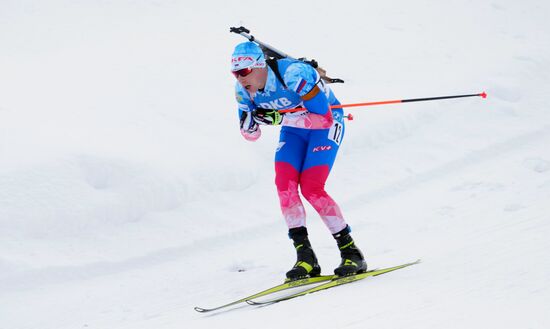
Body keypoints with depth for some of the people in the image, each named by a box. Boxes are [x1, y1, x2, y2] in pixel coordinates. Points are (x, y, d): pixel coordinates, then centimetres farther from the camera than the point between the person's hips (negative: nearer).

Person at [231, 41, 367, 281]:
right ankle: (305, 258, -13)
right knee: (284, 183, -18)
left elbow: (324, 117, -34)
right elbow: (251, 135, -4)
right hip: (294, 129, 6)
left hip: (326, 125, -6)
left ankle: (352, 253, -9)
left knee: (311, 188, -21)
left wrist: (281, 118, -39)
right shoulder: (243, 88, -14)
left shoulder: (294, 74, -34)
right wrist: (249, 123, -28)